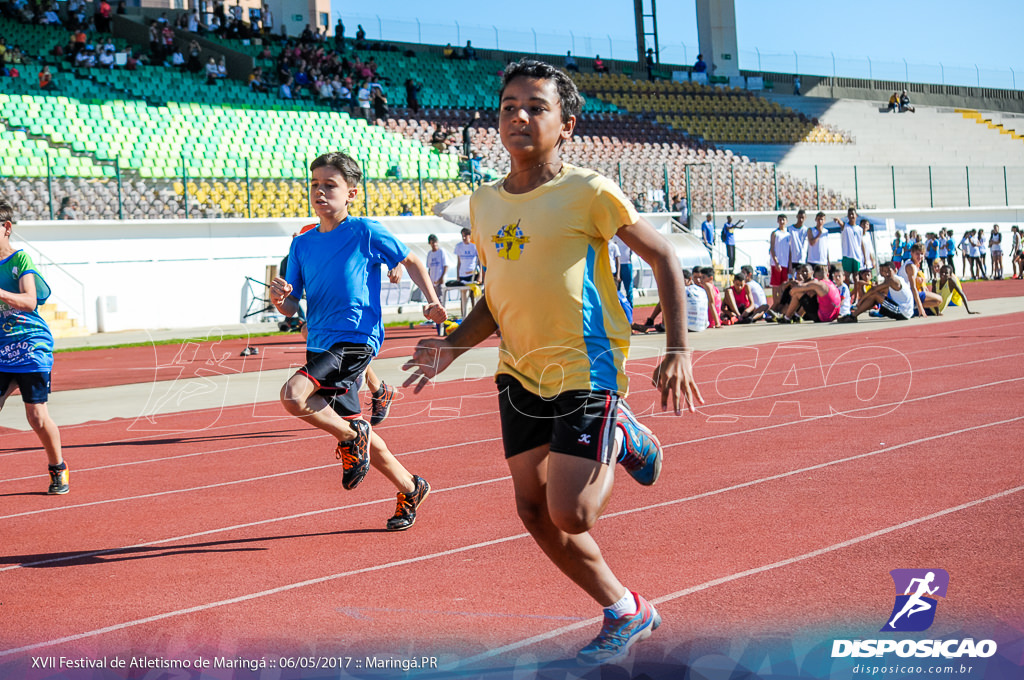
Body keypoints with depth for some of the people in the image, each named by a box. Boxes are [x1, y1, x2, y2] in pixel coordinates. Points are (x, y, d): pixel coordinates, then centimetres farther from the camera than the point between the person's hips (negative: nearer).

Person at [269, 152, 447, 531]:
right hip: (320, 345, 7)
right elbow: (292, 308, 8)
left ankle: (351, 435, -2)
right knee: (352, 429, 13)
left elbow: (410, 261, 9)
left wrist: (432, 301, -1)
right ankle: (410, 489, 32)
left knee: (293, 395, -28)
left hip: (356, 340, -7)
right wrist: (280, 298, -14)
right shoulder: (301, 245, 9)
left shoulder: (365, 233, -5)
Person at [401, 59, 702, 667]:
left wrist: (678, 351, -12)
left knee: (570, 514, -13)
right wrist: (454, 347, 1)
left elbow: (663, 256, -5)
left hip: (587, 370, -6)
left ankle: (621, 440, 17)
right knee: (535, 511, 9)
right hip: (519, 372, 6)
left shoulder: (587, 191, -12)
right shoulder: (484, 204, 6)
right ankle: (625, 611, 27)